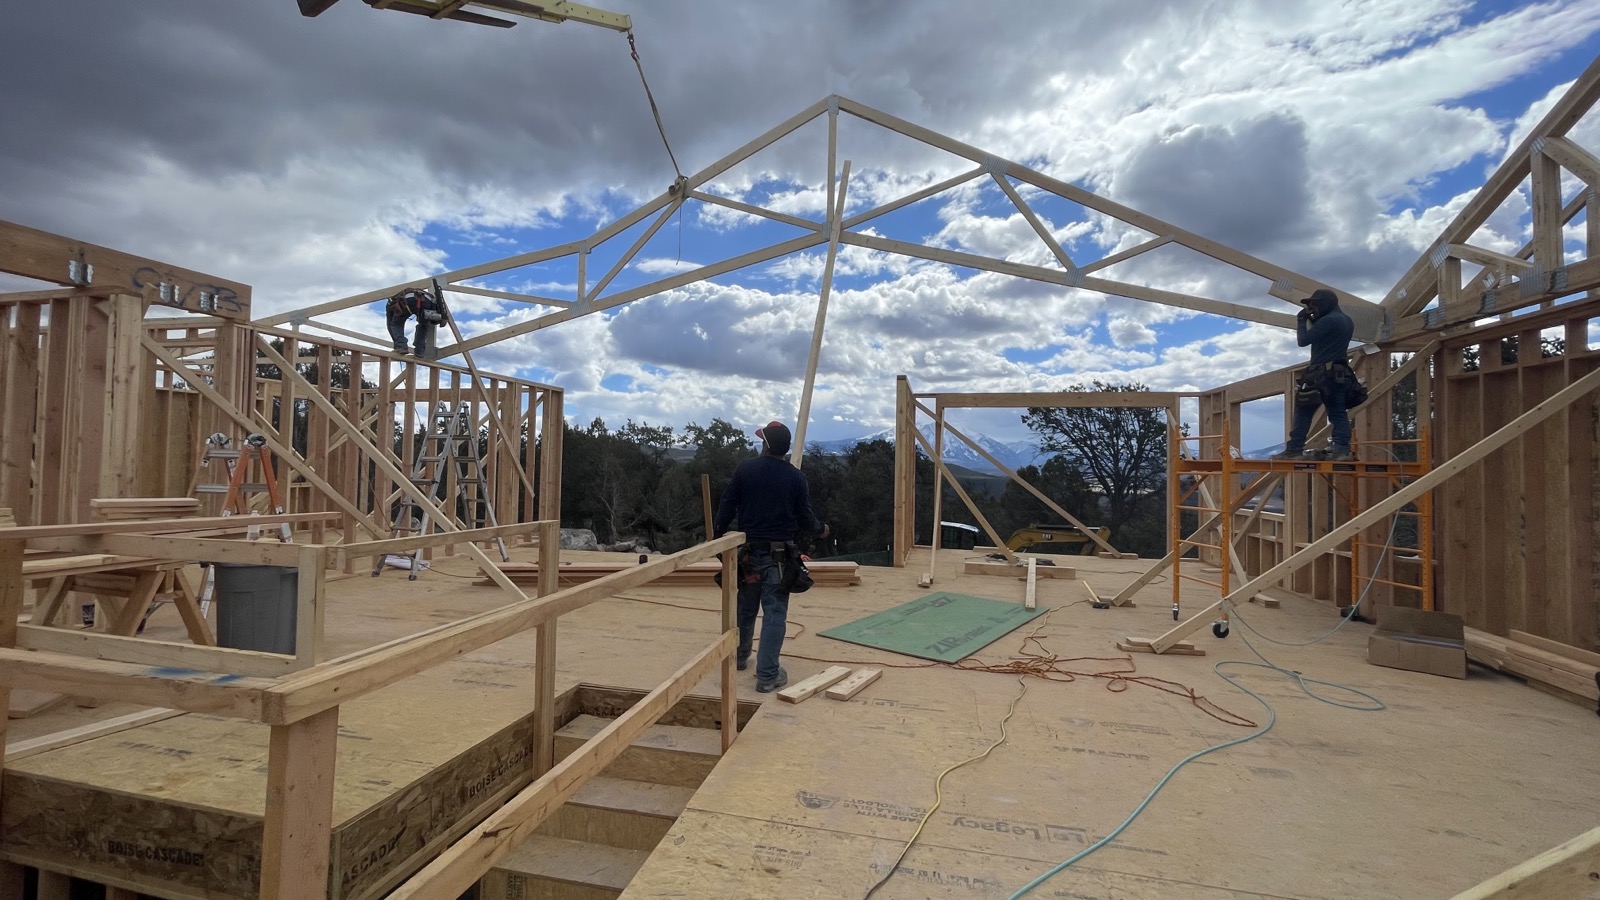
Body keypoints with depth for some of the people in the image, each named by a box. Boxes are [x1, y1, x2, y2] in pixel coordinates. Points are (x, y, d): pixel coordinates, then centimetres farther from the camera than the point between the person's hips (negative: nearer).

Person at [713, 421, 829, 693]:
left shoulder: (744, 469, -4)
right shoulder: (796, 477, -7)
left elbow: (726, 506, -1)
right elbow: (805, 516, -1)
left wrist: (717, 535, 14)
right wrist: (821, 530, 20)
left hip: (748, 550, 3)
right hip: (779, 556, -2)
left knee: (745, 607, 21)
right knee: (774, 613, 3)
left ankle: (740, 656, 41)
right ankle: (767, 675, 3)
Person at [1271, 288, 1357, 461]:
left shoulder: (1327, 320, -13)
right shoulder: (1347, 321, 17)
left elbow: (1303, 340, -12)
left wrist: (1302, 321, 1)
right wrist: (1312, 321, 15)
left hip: (1322, 373, -9)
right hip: (1340, 373, 9)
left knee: (1303, 412, -5)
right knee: (1338, 413, 5)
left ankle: (1294, 450, -7)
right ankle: (1342, 450, -3)